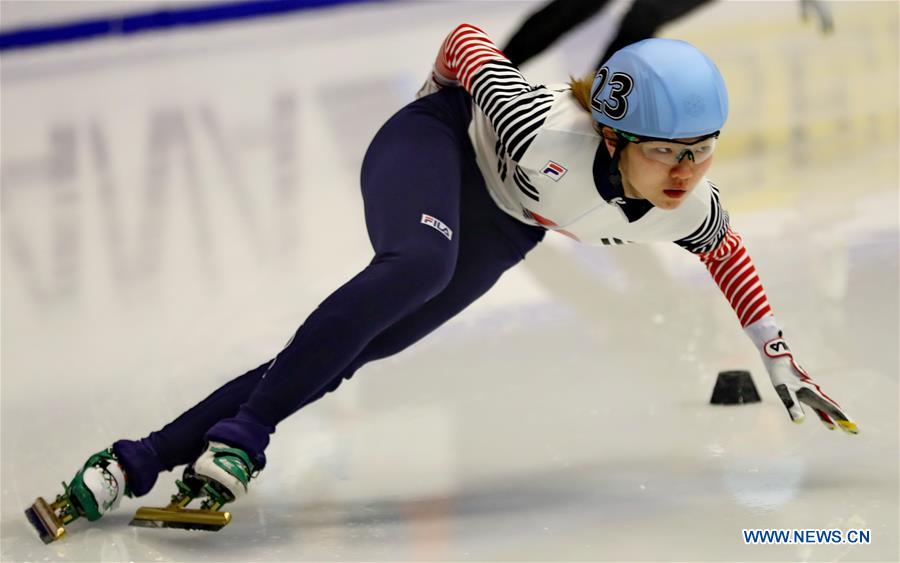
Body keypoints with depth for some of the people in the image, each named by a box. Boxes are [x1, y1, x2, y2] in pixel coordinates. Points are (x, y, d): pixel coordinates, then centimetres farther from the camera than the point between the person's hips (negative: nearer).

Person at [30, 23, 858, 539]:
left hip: (500, 228, 5)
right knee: (420, 266, -39)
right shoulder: (548, 141, -41)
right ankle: (239, 436, -33)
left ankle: (138, 463, 0)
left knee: (334, 361, -3)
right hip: (440, 142, -5)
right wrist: (440, 95, -3)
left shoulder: (689, 206, -25)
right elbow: (467, 40, -24)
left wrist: (781, 360, 3)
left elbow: (726, 252, 0)